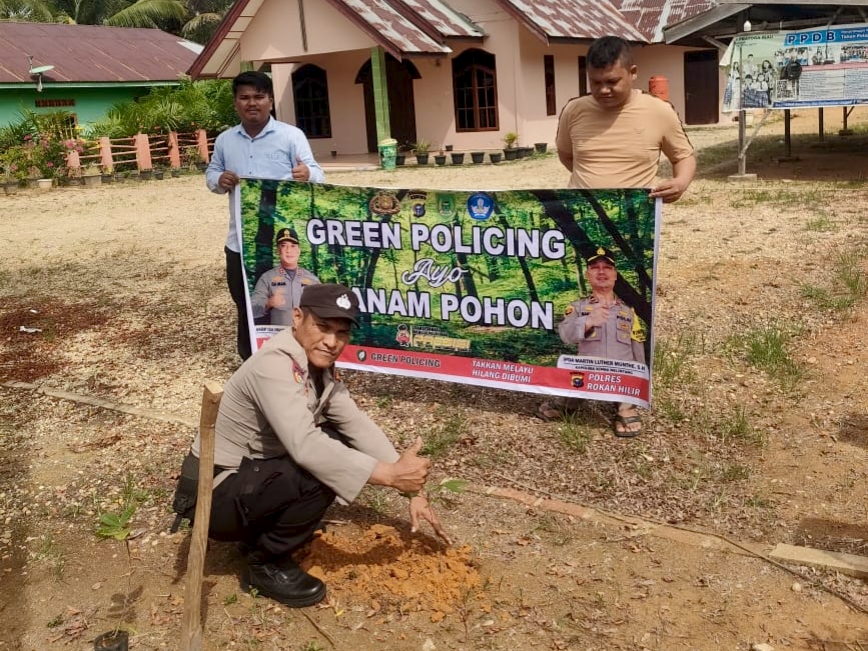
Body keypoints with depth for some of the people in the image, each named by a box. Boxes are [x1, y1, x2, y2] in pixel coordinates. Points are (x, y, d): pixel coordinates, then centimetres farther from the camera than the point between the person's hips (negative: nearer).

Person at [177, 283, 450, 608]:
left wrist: (412, 489, -8)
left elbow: (357, 425, -1)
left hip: (251, 475, 9)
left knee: (337, 444, 3)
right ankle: (266, 564, -3)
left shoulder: (318, 364, -1)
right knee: (320, 471, -26)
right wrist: (391, 475, -34)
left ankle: (262, 530, 13)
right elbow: (306, 447, -38)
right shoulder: (274, 365, -28)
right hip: (214, 496, -9)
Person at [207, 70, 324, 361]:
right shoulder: (224, 140, 9)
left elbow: (316, 175, -10)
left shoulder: (291, 135, -4)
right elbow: (210, 174, 15)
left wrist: (307, 175, -34)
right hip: (241, 242, 4)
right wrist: (219, 180, -9)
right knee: (246, 308, 14)